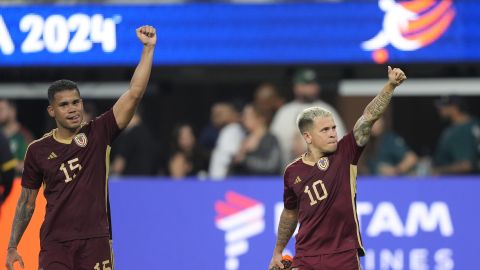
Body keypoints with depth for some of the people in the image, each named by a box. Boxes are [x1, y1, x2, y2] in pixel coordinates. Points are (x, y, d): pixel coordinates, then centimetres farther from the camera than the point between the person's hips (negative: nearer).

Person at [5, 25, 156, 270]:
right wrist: (12, 247, 9)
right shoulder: (38, 150, 4)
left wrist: (148, 49, -14)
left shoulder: (98, 134, 1)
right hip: (55, 244, 0)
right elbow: (27, 201, 12)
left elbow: (134, 94, -7)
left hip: (95, 241, 0)